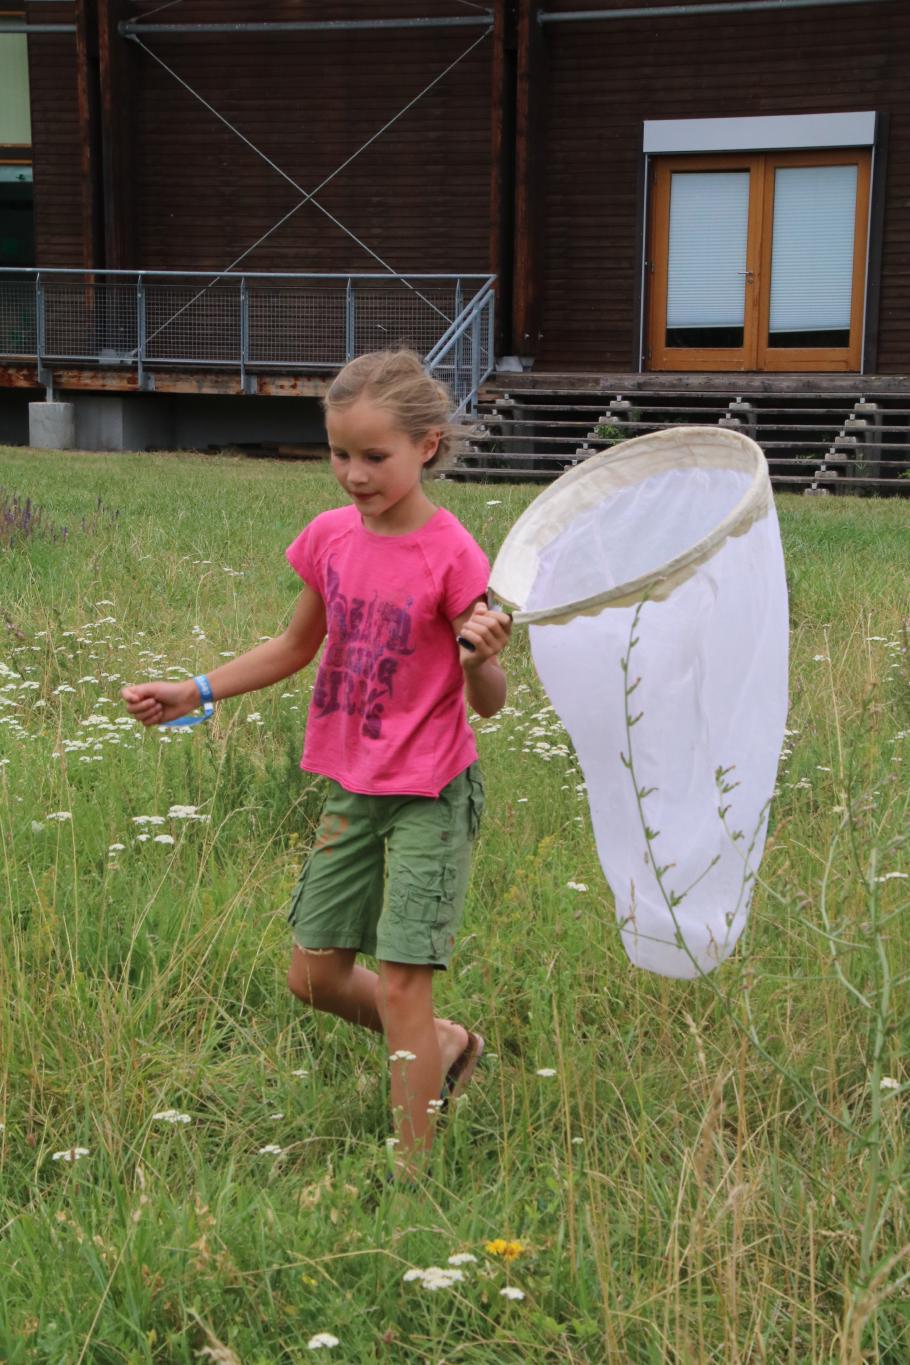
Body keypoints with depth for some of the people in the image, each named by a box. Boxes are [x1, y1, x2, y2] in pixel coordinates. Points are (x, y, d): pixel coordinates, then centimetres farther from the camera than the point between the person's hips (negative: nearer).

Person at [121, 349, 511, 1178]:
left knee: (399, 983, -6)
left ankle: (413, 1174, 9)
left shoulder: (450, 555, -18)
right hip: (352, 790, 7)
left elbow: (488, 704, -14)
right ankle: (445, 1047, 36)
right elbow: (298, 648, 16)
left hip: (431, 797, -7)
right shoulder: (331, 537, -1)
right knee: (315, 974, 12)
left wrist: (483, 657, -36)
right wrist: (192, 693, 9)